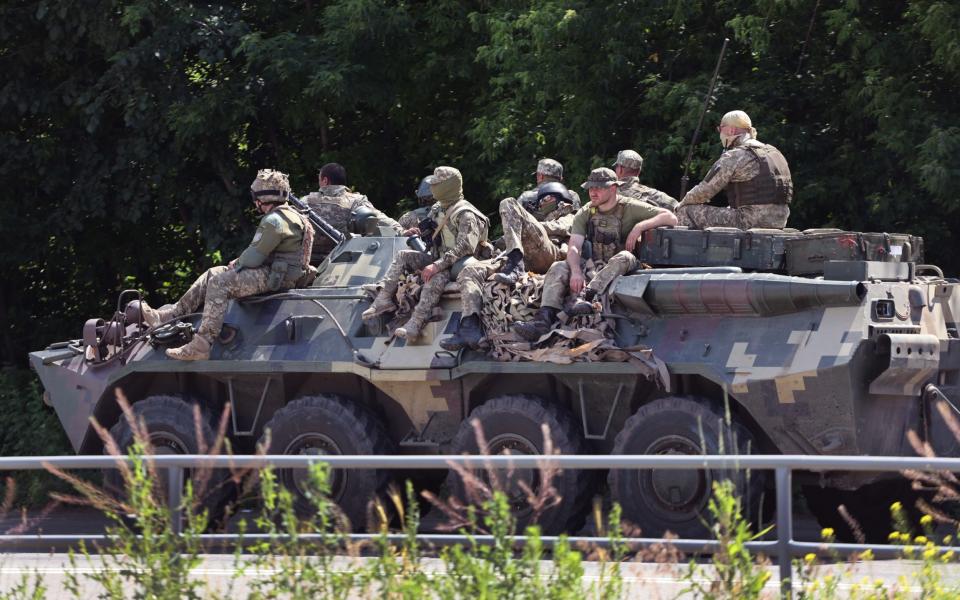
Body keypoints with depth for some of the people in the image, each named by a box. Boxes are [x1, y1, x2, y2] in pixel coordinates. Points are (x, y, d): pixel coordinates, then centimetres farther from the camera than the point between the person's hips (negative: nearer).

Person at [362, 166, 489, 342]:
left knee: (436, 278, -39)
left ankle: (415, 324, -47)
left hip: (455, 267, -9)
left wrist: (437, 266, -32)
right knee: (403, 256, -3)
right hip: (439, 260, 9)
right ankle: (384, 299, -12)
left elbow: (464, 248, -27)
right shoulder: (439, 209, 13)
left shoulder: (465, 215, -16)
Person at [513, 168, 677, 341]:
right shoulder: (585, 214, 6)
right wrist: (576, 272, -27)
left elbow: (671, 218, -11)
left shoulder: (630, 208, -4)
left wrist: (639, 227, -22)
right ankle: (544, 319, -39)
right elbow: (574, 247, -7)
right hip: (594, 267, 4)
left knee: (625, 257, -37)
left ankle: (586, 296, -53)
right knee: (558, 268, -19)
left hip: (622, 269, -4)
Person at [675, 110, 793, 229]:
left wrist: (681, 205, 15)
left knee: (686, 212, -2)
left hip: (751, 222, -9)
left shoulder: (734, 157, -8)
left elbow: (703, 191, -4)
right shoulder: (774, 152, 19)